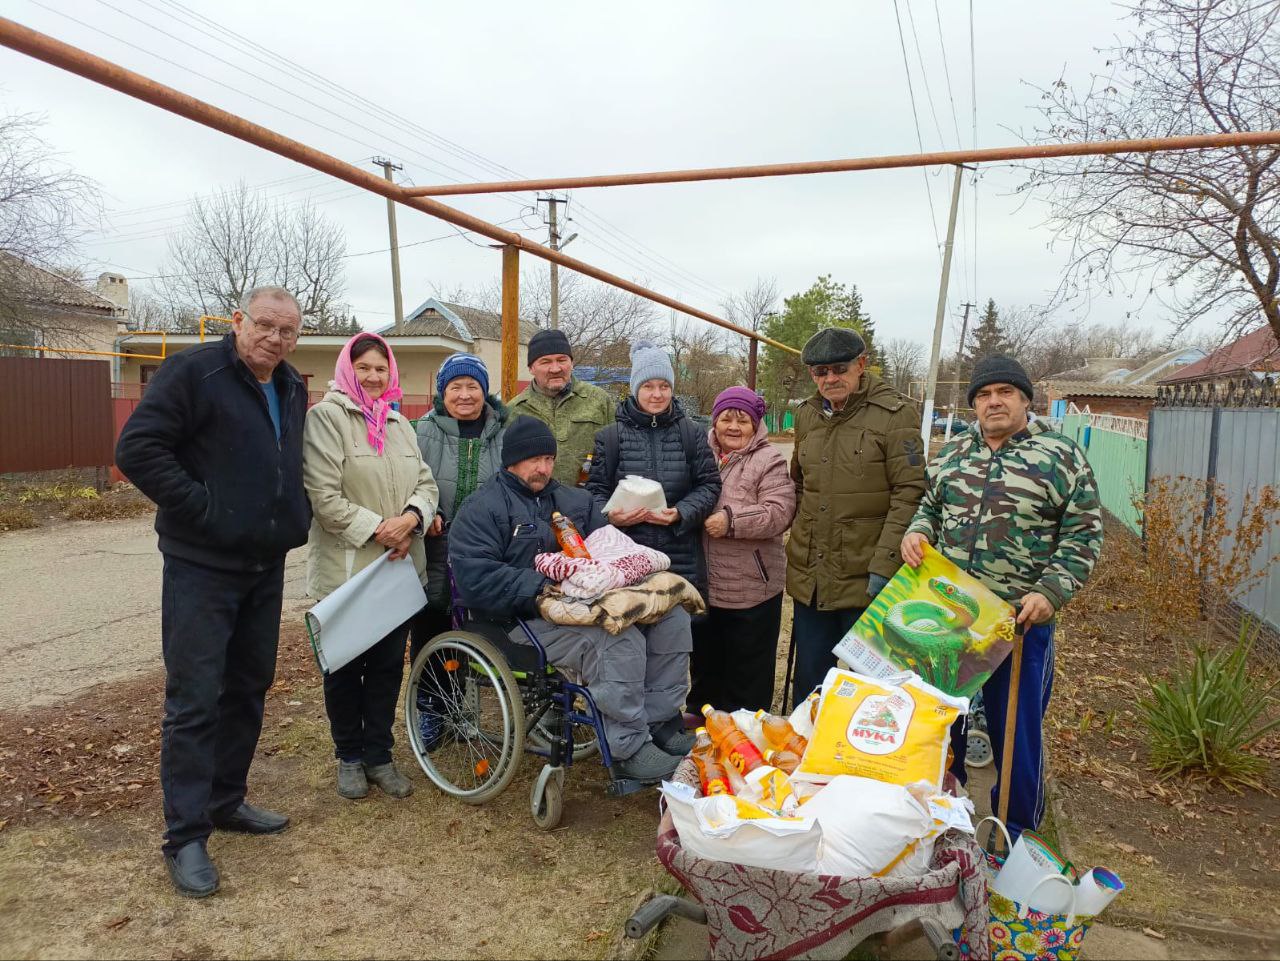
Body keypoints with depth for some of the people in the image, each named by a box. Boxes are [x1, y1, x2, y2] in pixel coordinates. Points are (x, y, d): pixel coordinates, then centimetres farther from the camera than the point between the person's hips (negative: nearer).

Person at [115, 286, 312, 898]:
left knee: (249, 688, 15)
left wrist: (297, 516, 9)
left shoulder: (292, 390, 11)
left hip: (266, 566, 7)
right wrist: (202, 509, -19)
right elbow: (137, 450, -18)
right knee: (194, 700, -3)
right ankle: (185, 837, 9)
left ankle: (226, 801, 31)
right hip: (202, 567, -7)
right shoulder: (193, 372, -12)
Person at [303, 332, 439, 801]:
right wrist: (377, 528, -18)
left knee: (388, 665, 13)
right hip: (345, 569, -5)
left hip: (400, 566, 5)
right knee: (345, 667, 10)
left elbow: (426, 483, 9)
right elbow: (324, 496, -15)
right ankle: (349, 755, 28)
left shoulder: (398, 423, 12)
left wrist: (411, 517, -12)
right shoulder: (326, 417, -7)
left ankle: (378, 754, 28)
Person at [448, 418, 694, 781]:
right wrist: (540, 586, -22)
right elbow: (475, 576, -16)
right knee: (618, 640, -32)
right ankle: (629, 749, -19)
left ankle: (661, 723, -1)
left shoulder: (573, 501, 19)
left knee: (671, 616, -8)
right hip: (523, 623, -7)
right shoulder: (482, 509, -3)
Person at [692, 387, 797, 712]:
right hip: (702, 585, 5)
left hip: (752, 590, -5)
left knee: (748, 672, 9)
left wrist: (732, 520, -24)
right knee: (704, 662, 22)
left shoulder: (769, 461, -7)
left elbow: (779, 513, -18)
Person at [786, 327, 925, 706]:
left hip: (865, 579, -5)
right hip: (809, 576, 6)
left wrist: (885, 564, -18)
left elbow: (909, 493, -13)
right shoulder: (807, 414, 10)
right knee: (809, 679, 16)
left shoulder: (895, 414, -9)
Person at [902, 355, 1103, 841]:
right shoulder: (953, 452, 8)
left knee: (1016, 727, 7)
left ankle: (1016, 829, 28)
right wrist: (917, 532, -2)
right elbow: (930, 505, 19)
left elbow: (1083, 535, -6)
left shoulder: (1061, 457, -5)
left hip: (1020, 620, -4)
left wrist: (1050, 592, -16)